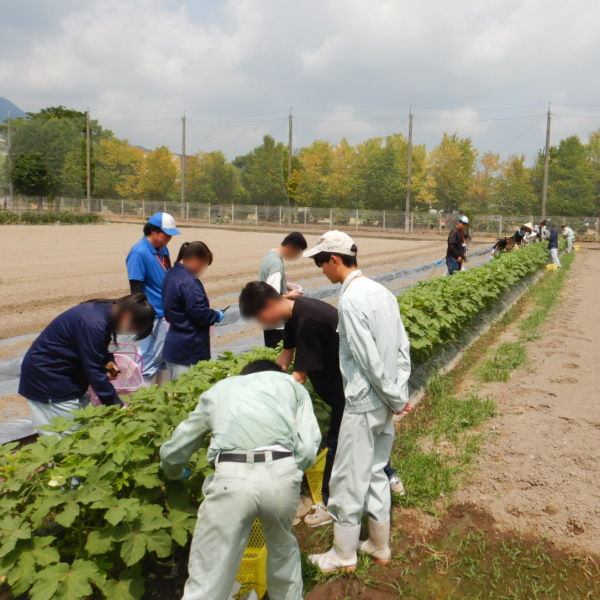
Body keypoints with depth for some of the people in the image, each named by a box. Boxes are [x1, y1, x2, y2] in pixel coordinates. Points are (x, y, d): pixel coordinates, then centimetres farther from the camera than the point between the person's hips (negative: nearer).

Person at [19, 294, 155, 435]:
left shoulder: (104, 310, -4)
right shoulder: (92, 325, -32)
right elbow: (95, 373, -26)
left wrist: (108, 360, -7)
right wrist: (117, 406, -19)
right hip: (45, 379, -9)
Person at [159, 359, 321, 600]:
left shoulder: (218, 389, 30)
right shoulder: (291, 383, 27)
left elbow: (172, 453, 34)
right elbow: (307, 450, 12)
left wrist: (175, 473, 55)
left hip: (232, 478, -1)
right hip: (282, 473, 1)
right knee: (283, 548, 31)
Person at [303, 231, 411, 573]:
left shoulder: (351, 300, -19)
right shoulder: (382, 292, 6)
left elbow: (370, 359, -21)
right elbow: (403, 347, 7)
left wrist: (395, 399, -10)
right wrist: (400, 394, 8)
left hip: (363, 403, -8)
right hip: (386, 403, 9)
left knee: (349, 480, 6)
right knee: (376, 473, 20)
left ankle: (344, 555, 22)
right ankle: (380, 547, 33)